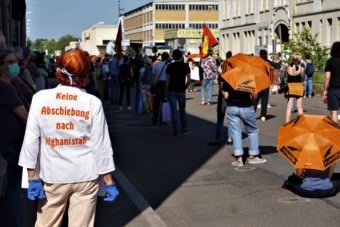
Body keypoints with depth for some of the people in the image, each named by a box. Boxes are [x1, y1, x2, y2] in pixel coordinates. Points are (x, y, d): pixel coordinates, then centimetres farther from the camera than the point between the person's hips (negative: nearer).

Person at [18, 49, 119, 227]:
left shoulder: (40, 98, -7)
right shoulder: (93, 102, -9)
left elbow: (31, 140, -6)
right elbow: (101, 145, -8)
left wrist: (33, 178, 0)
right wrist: (109, 183, 0)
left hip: (52, 177, 0)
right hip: (85, 177, 0)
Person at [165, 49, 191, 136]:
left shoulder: (170, 66, -1)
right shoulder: (185, 66, 1)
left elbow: (167, 80, -4)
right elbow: (188, 79, -5)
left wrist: (167, 90, 2)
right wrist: (185, 86, 10)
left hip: (171, 90, -1)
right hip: (181, 91, 1)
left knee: (174, 111, 2)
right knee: (182, 110, 16)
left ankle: (177, 131, 1)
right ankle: (184, 129, 19)